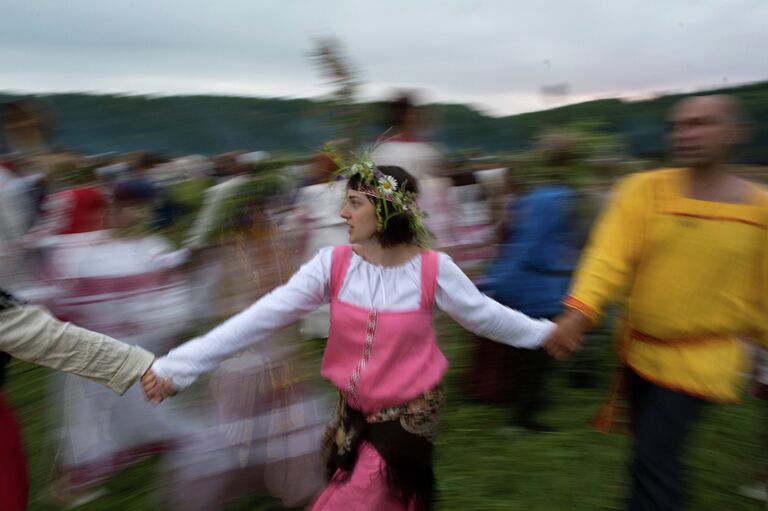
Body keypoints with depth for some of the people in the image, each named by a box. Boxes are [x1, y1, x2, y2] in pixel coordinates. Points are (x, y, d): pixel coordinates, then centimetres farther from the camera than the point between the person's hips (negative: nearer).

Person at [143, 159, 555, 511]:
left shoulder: (433, 270, -17)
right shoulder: (333, 264, -14)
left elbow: (485, 315, -1)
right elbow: (263, 317, -19)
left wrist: (543, 333, 6)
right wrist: (177, 366, -22)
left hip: (407, 416, -2)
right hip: (353, 413, 3)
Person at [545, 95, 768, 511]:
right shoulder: (643, 189, -8)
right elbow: (610, 255, -22)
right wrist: (578, 312, -36)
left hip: (698, 358, -2)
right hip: (638, 348, 3)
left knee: (654, 456, -8)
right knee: (650, 447, 22)